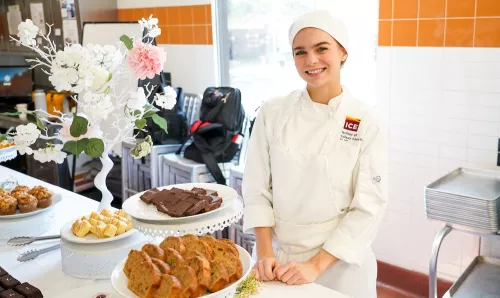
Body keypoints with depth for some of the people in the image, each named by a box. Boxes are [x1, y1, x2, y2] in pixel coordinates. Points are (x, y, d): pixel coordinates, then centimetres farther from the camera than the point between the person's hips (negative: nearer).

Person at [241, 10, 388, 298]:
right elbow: (257, 187, -3)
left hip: (338, 262, -1)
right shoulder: (272, 112, -6)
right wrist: (264, 252, -10)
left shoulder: (368, 123, -11)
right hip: (277, 257, 2)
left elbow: (369, 205, -11)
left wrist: (317, 264, -15)